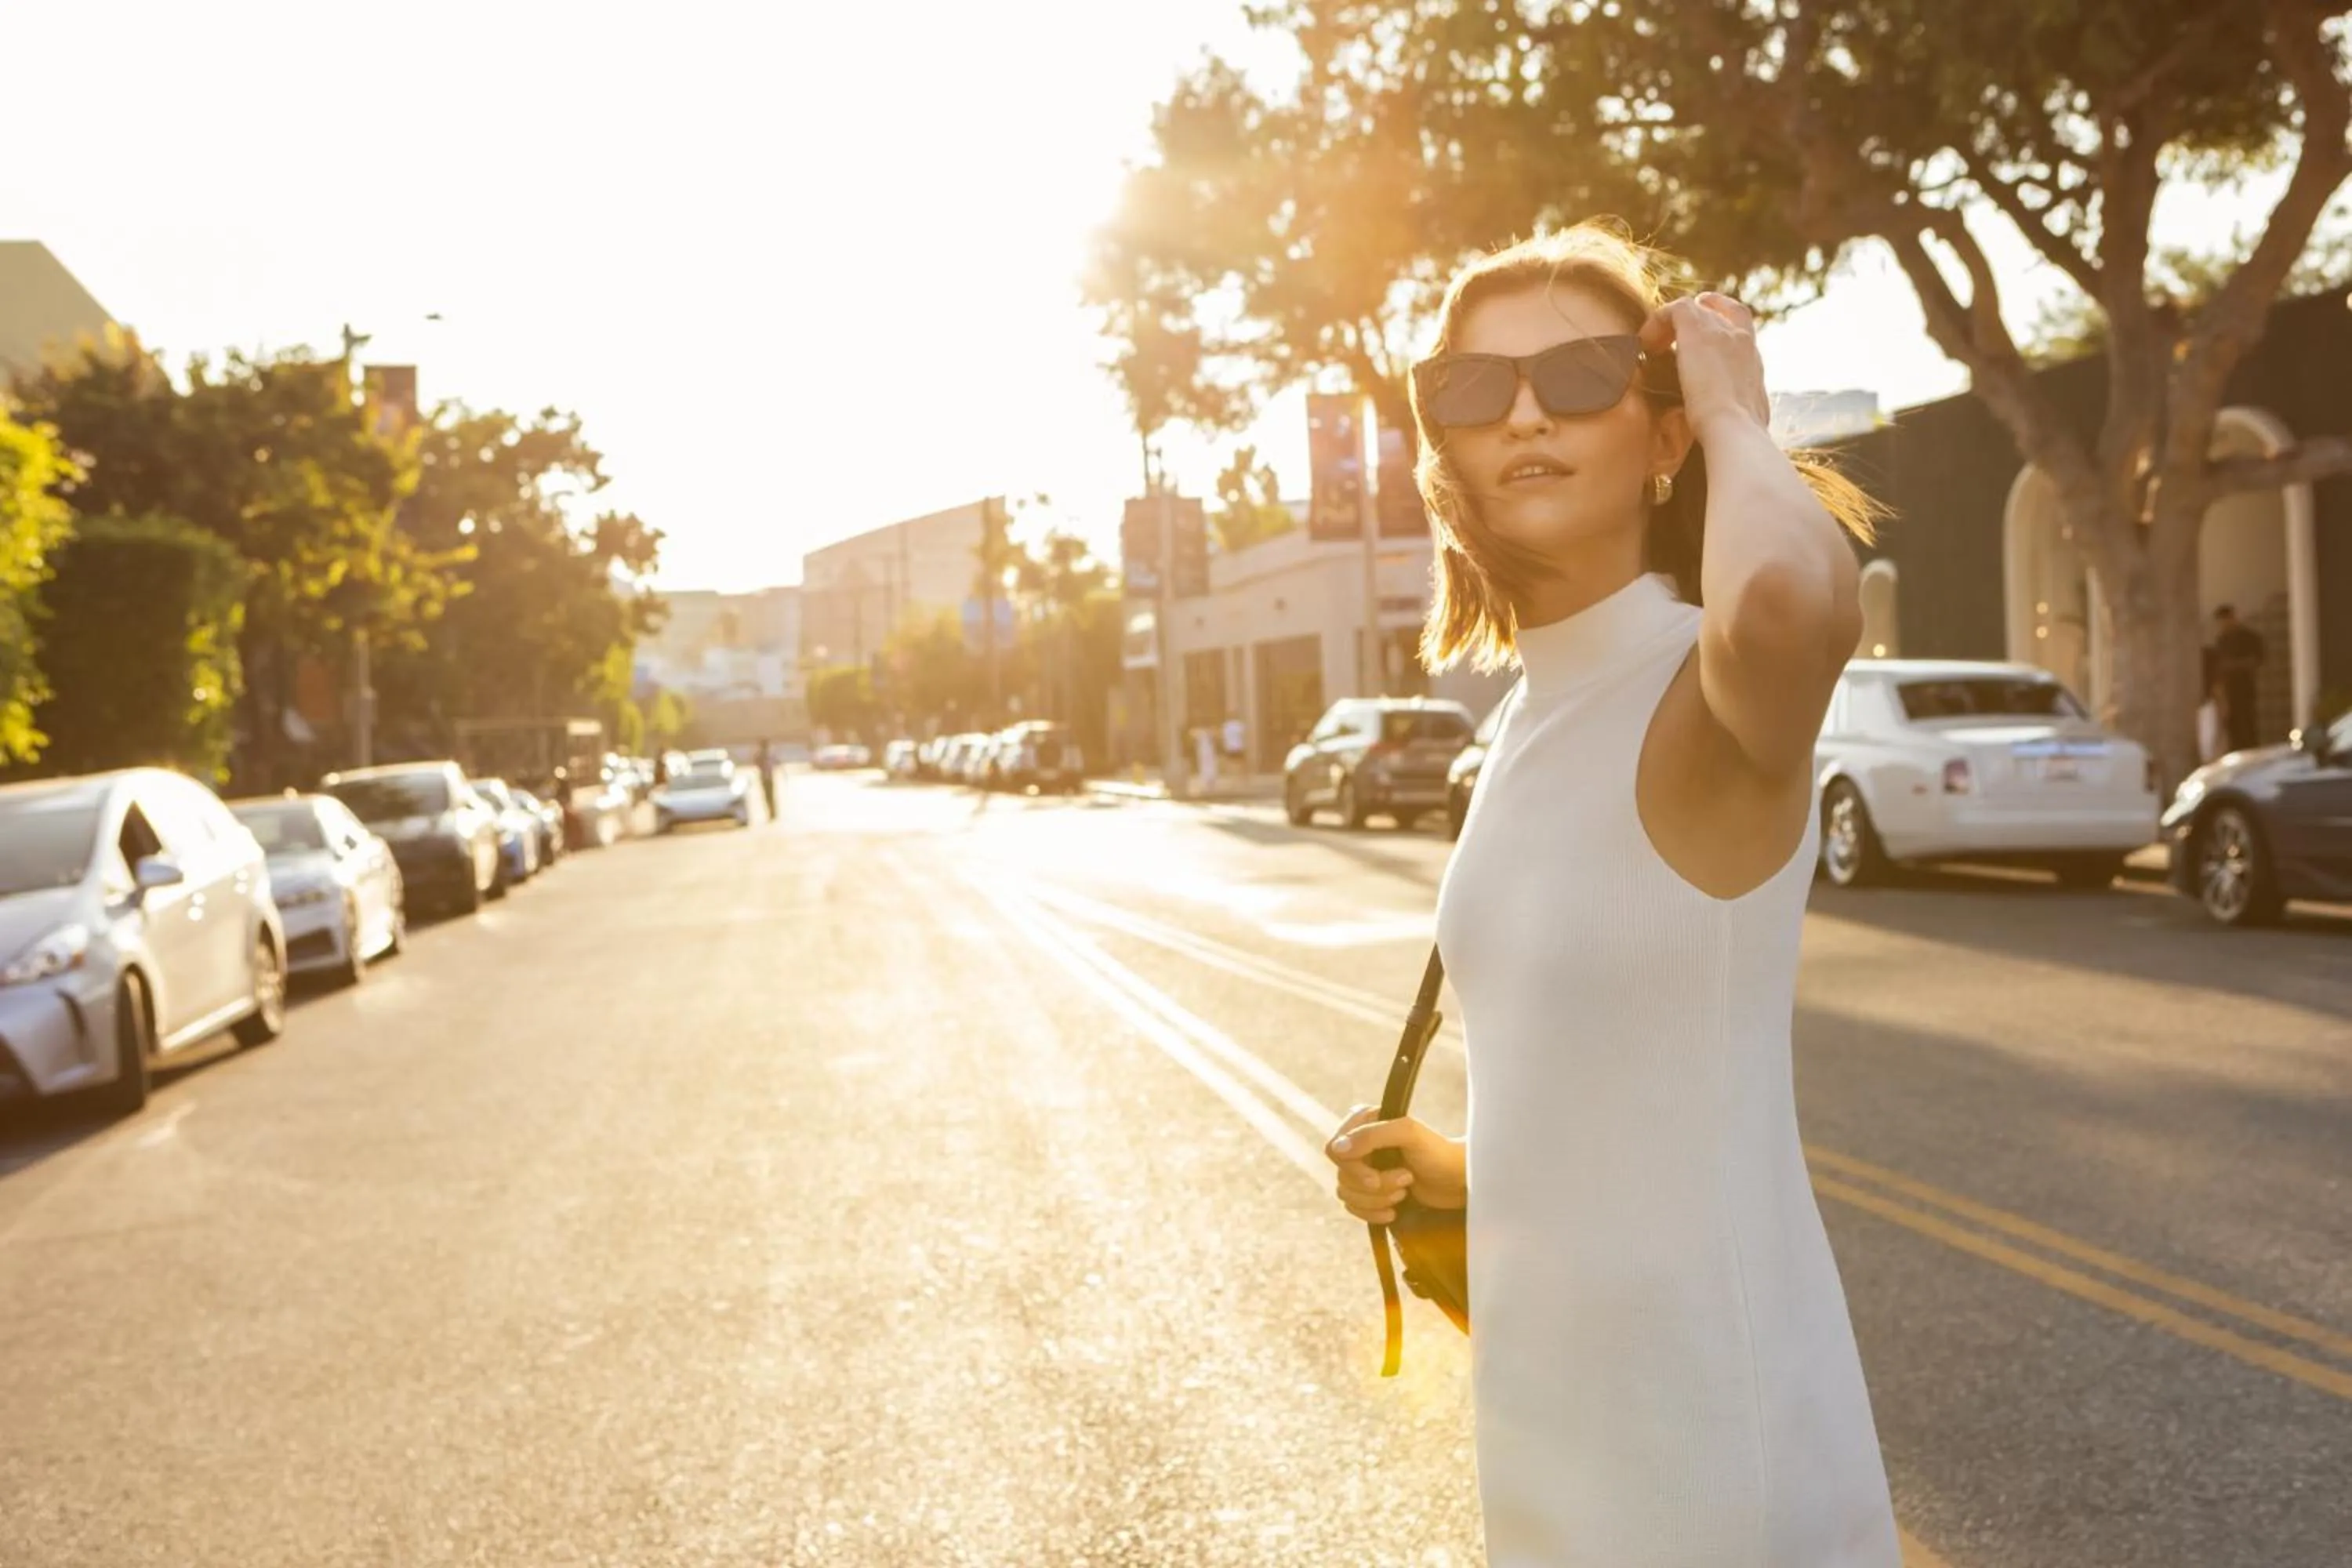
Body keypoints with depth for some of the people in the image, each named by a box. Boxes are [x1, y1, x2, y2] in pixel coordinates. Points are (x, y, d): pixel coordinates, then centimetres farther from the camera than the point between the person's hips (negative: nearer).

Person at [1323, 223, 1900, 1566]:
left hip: (1707, 1452, -8)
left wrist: (1738, 420, -27)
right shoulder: (1541, 714, 6)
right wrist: (1464, 1170, 5)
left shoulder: (1707, 688, -19)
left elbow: (1794, 601, -45)